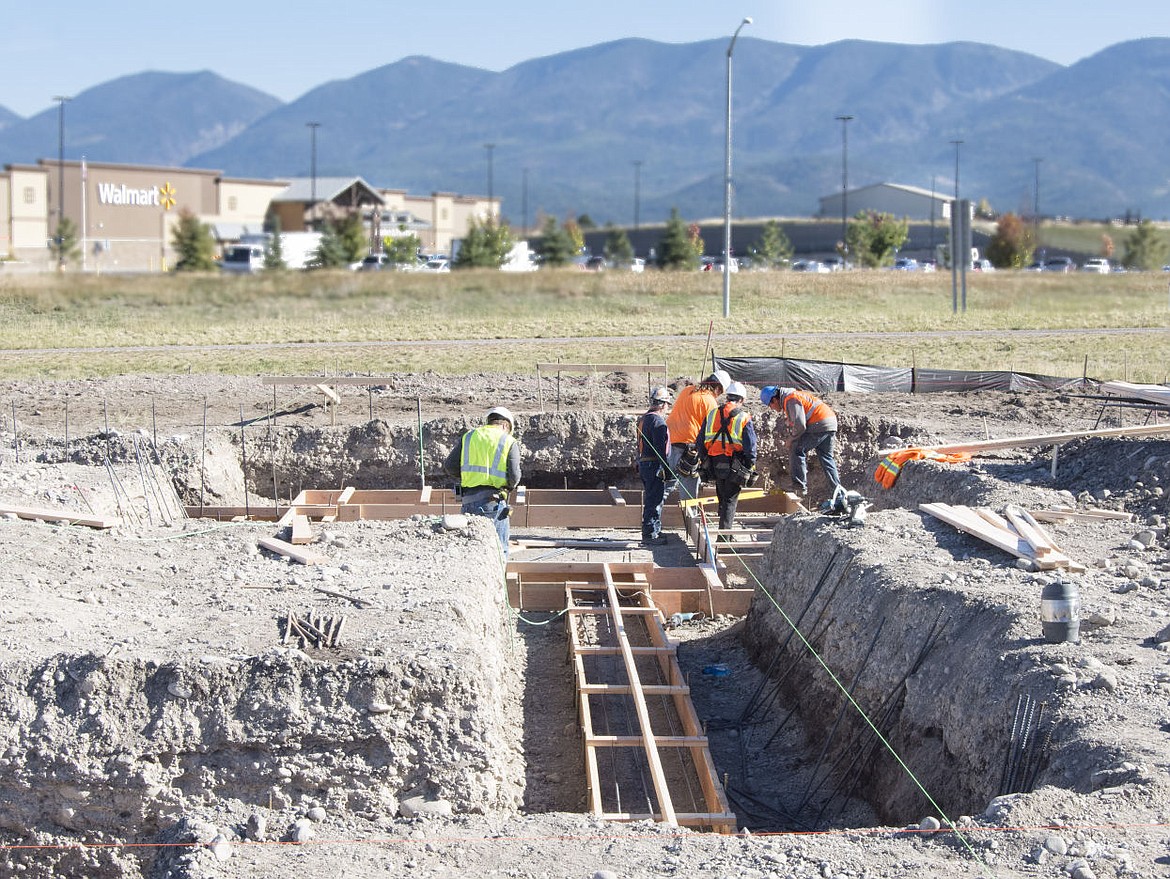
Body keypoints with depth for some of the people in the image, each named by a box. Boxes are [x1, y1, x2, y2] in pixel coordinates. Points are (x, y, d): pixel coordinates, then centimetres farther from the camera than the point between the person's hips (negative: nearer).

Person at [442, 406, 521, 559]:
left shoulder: (468, 437, 13)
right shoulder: (509, 442, 3)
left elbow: (449, 467, 7)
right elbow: (514, 477, -6)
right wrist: (509, 485, 16)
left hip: (469, 501, 3)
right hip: (493, 500, -3)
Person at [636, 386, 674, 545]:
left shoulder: (643, 419, 15)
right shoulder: (657, 421, -16)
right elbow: (660, 448, -20)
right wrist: (665, 469, -19)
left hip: (644, 464, 10)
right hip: (654, 466, -10)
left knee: (650, 500, 17)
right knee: (655, 501, -5)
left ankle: (651, 532, 24)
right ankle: (650, 534, -4)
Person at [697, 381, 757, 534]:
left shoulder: (712, 414, 8)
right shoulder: (744, 417, -5)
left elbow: (701, 441, 10)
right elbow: (750, 446, -8)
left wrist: (704, 463, 16)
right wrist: (750, 468, 1)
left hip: (715, 463, 4)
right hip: (734, 466, -4)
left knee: (722, 497, 18)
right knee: (730, 501, 2)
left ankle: (724, 531, 23)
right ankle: (724, 535, -4)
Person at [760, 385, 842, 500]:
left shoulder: (791, 400, -13)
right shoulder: (793, 396, 21)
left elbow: (799, 425, -20)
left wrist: (793, 439, -3)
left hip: (820, 425, -10)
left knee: (797, 451, -6)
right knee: (826, 457, 17)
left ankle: (799, 487, -8)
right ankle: (837, 488, 17)